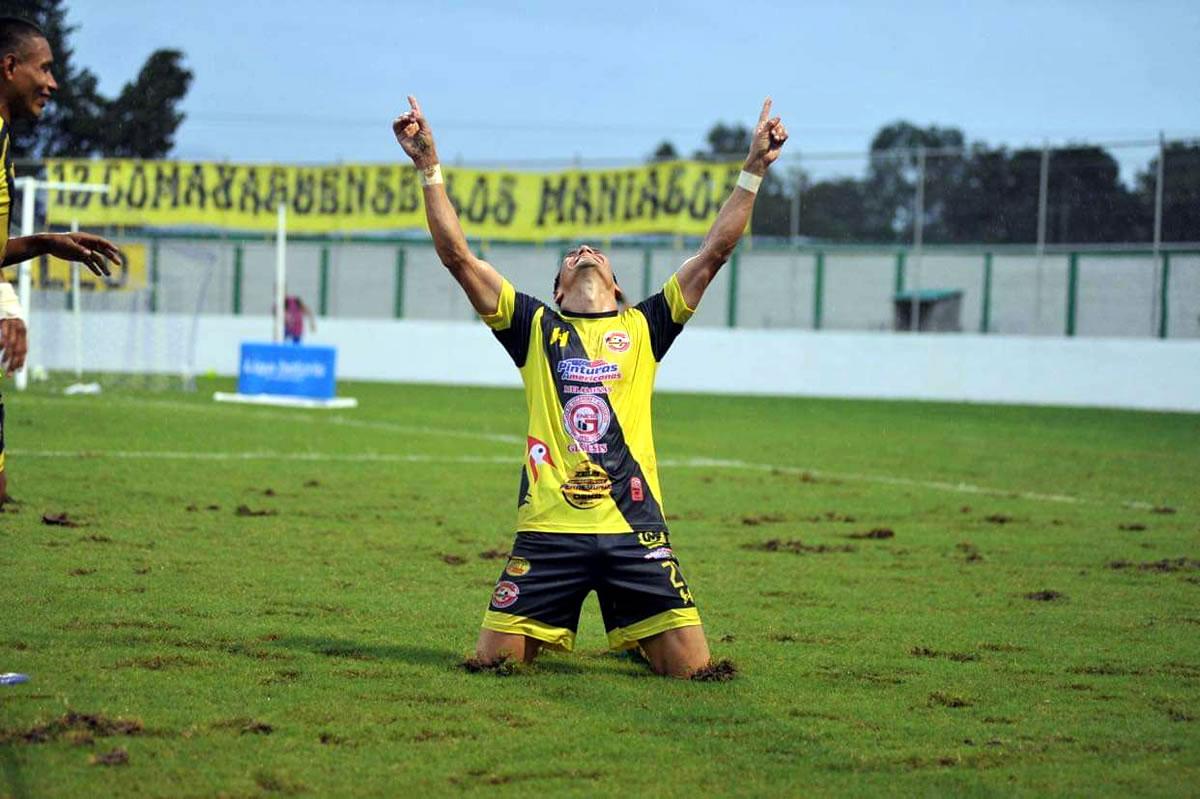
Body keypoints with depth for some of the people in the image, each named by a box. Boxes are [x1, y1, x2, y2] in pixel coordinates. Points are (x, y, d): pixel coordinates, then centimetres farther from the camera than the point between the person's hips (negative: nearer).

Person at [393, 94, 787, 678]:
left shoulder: (643, 327, 15)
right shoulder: (536, 326, 12)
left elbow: (714, 252, 11)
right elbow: (457, 254, 6)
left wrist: (753, 171, 7)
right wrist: (430, 170, 1)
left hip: (634, 527, 1)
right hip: (549, 527, 0)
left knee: (690, 665, -6)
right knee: (494, 660, -6)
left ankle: (635, 637, 28)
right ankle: (550, 631, 28)